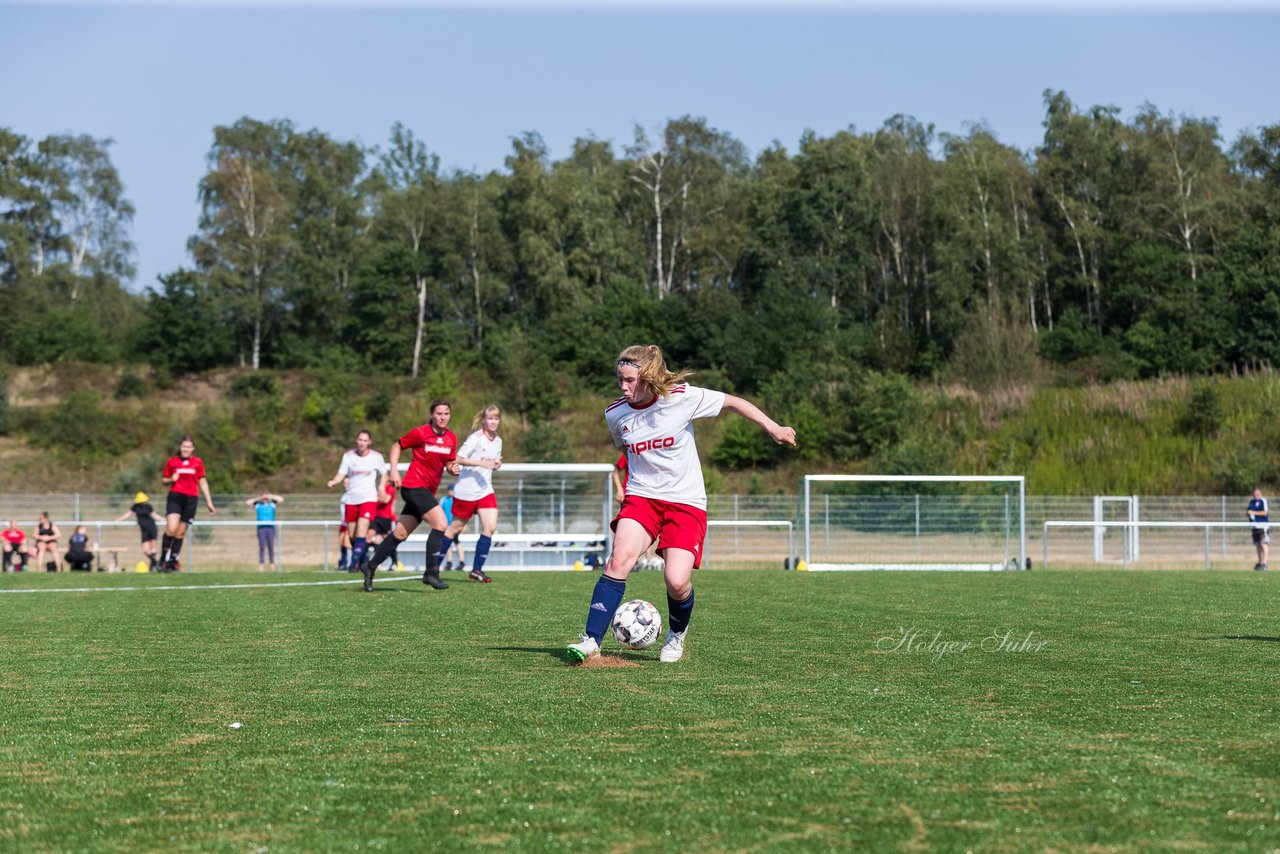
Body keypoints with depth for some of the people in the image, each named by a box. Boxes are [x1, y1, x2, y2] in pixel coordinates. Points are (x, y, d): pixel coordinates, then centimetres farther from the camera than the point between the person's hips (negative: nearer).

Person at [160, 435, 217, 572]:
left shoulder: (198, 462, 8)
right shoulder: (172, 462, 6)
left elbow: (203, 482, 14)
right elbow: (164, 481, 14)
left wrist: (209, 502, 13)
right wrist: (171, 479, -9)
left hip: (191, 499, 2)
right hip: (175, 497, -2)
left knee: (181, 532, 3)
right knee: (171, 529, -18)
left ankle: (172, 562, 10)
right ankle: (163, 560, -7)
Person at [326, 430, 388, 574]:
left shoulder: (376, 457, -1)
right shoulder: (348, 456, 1)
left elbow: (384, 474, 14)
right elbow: (341, 474, -5)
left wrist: (381, 487, -2)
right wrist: (333, 482, -25)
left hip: (368, 498, -3)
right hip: (351, 498, 3)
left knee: (361, 532, -19)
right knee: (351, 534, 7)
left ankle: (355, 561, -24)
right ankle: (362, 560, 25)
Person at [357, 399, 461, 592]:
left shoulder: (451, 438, 6)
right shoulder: (420, 433, -10)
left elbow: (449, 464, 15)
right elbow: (397, 446, 2)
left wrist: (453, 469, -8)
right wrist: (394, 470, -8)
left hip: (427, 491, 7)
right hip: (414, 486, -7)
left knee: (400, 534, 10)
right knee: (441, 524, -19)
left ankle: (370, 566, 22)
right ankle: (431, 573, -15)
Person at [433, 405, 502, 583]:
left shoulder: (498, 441, 9)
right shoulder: (476, 438, -12)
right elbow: (458, 459, -17)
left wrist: (497, 465, -2)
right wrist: (481, 463, -26)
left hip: (485, 489, 6)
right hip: (466, 490, -6)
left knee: (490, 527, -9)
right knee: (456, 527, 3)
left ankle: (477, 569, -3)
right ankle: (435, 565, 18)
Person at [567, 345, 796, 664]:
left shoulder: (682, 397, -12)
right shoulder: (615, 414, -1)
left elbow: (733, 403, -1)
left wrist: (774, 429, 1)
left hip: (686, 502, -2)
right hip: (641, 497, 2)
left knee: (677, 581, -16)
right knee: (619, 559, -24)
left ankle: (677, 634, 18)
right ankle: (591, 640, -21)